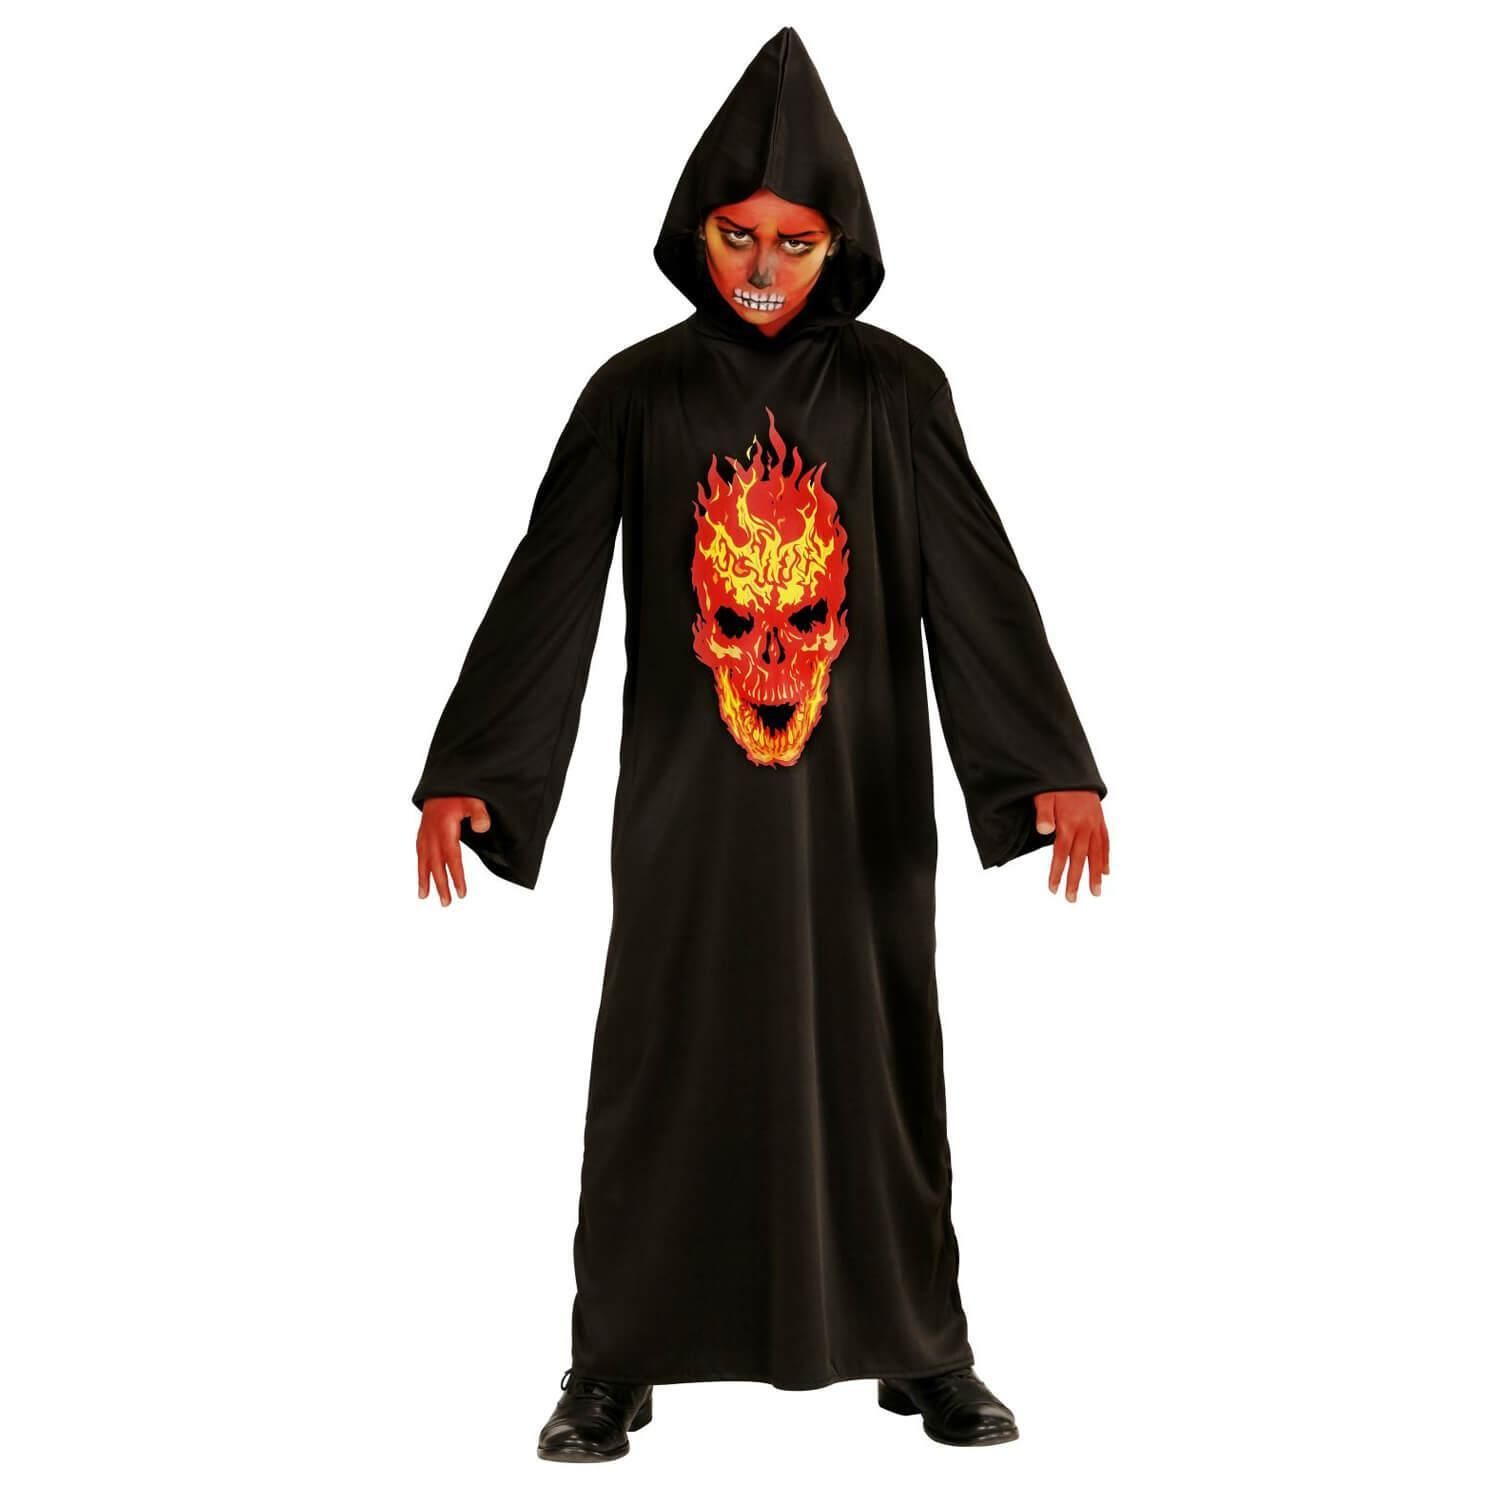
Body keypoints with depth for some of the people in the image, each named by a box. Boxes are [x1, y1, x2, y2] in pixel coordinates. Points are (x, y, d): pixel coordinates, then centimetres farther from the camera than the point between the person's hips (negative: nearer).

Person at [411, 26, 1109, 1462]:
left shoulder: (895, 390, 0)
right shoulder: (636, 392, -1)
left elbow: (980, 582, -5)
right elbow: (545, 586, -4)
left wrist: (1058, 767, -14)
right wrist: (462, 774, -11)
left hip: (857, 792, 0)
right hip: (685, 795, 0)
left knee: (871, 1061, 8)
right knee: (664, 1069, 4)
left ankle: (918, 1346, 22)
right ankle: (616, 1363, 16)